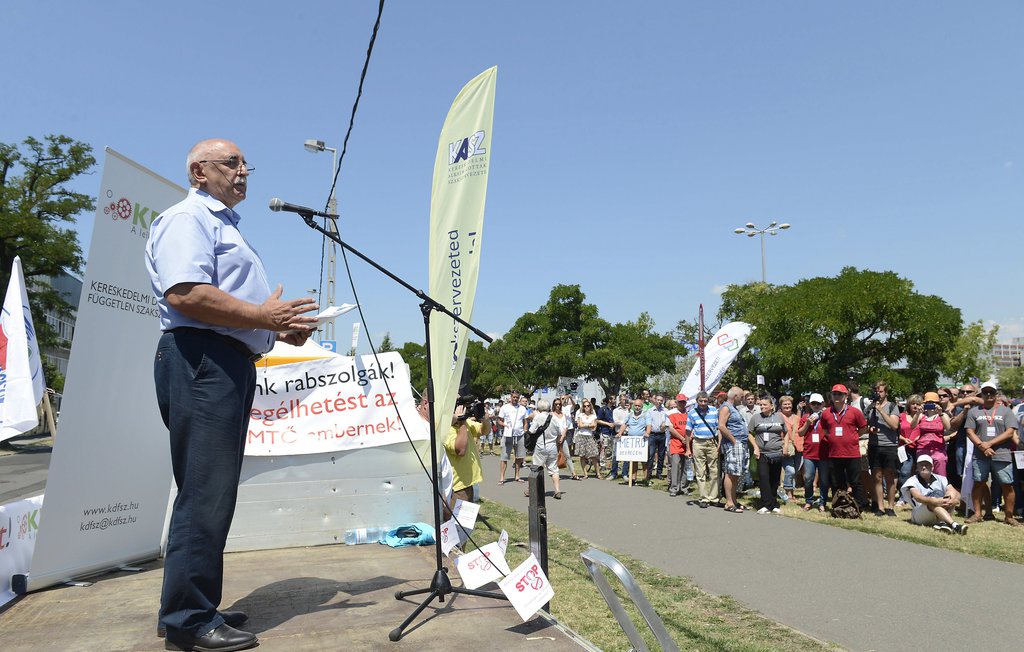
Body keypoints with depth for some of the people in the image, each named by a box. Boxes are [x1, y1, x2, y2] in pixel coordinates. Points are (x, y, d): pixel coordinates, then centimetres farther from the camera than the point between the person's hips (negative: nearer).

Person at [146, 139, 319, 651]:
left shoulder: (225, 225, 28)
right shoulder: (187, 218, -4)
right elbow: (184, 293, -20)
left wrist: (280, 328, 14)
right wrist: (263, 317, -16)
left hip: (231, 365, 10)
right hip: (201, 361, -10)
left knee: (212, 493, 12)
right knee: (206, 493, -9)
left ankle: (195, 608, 21)